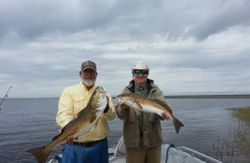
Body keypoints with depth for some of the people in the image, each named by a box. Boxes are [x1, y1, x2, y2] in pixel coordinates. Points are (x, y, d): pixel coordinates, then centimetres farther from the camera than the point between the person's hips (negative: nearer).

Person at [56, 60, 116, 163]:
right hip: (74, 146, -2)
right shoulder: (69, 91, 0)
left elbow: (112, 116, -6)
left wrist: (106, 108, -29)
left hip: (99, 146, 2)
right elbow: (63, 115, -14)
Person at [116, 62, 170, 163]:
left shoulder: (155, 91, 1)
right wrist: (123, 108, -31)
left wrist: (163, 114, -34)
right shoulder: (127, 91, 0)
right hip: (133, 139, -1)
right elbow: (121, 115, -8)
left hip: (153, 139, 1)